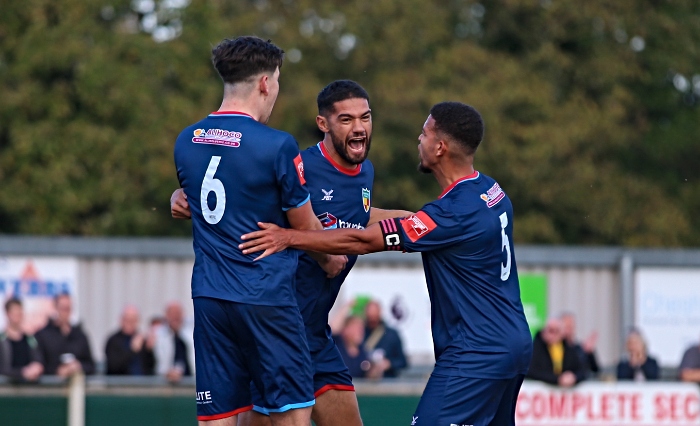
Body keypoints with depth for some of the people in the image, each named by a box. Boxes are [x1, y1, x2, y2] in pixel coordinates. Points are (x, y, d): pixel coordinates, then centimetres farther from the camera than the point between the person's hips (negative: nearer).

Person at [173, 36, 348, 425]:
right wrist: (330, 259, 19)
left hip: (208, 299, 6)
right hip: (265, 298, -6)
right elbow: (305, 227, -1)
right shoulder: (277, 146, -12)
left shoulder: (186, 141, 6)